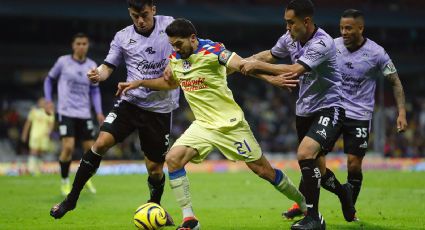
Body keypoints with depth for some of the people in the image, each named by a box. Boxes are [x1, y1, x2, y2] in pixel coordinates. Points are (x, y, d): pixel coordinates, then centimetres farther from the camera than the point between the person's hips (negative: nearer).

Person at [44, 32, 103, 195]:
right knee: (68, 147, -17)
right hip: (66, 113, -4)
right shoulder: (63, 62, -3)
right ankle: (65, 182, 2)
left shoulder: (92, 66, 6)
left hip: (84, 114, 4)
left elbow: (94, 90, 13)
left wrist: (99, 112, 3)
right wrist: (48, 101, 1)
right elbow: (49, 80, 11)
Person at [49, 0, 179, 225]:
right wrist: (98, 75, -22)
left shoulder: (168, 25, -1)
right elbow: (108, 67, 2)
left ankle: (155, 206, 33)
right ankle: (72, 198, -8)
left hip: (160, 108, -1)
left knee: (154, 167, 2)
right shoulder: (122, 37, 1)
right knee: (102, 142, -18)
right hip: (130, 101, 1)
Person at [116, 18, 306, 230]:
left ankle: (303, 203, 22)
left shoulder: (212, 51, -17)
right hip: (203, 125, 6)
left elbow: (242, 65, -31)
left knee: (263, 170, -1)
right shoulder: (175, 59, 3)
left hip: (230, 123, -6)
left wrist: (270, 79, -46)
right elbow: (170, 82, 25)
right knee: (173, 159, -16)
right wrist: (139, 83, 18)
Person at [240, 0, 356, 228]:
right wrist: (246, 62, 4)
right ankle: (342, 191, 48)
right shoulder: (290, 38, 0)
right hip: (305, 110, 8)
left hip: (329, 108, -8)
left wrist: (258, 65, -24)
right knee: (315, 168, 15)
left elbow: (294, 71, -32)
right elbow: (270, 55, 20)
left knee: (306, 153, -28)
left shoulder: (322, 44, -24)